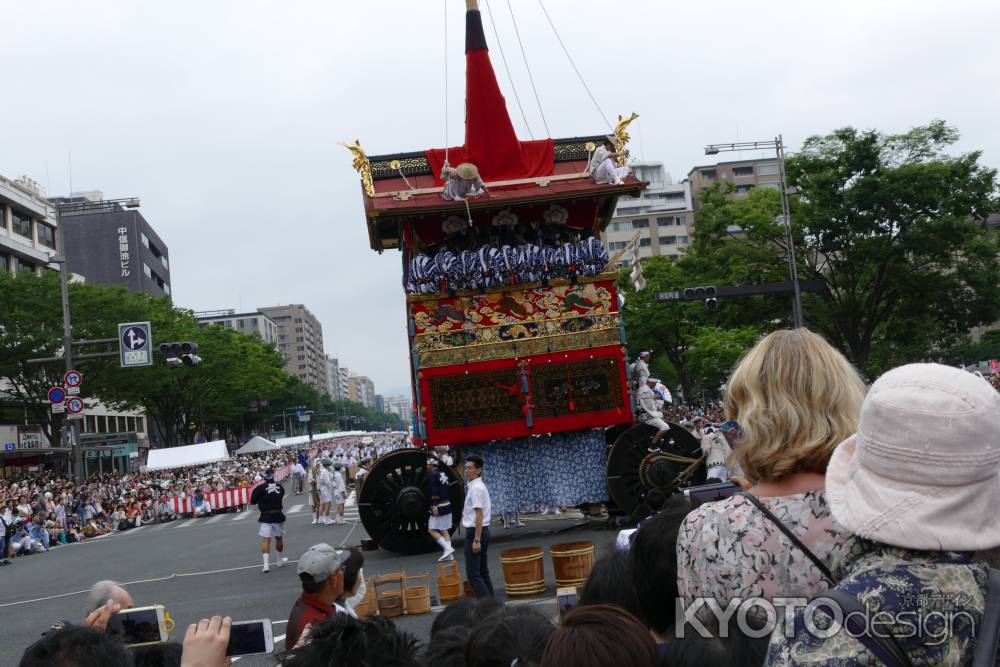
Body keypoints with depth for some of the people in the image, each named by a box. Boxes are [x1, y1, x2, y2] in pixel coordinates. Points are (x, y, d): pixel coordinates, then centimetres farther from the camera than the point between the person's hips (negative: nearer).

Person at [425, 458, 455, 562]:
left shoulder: (432, 476, -11)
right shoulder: (444, 474, 14)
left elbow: (434, 491, -21)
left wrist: (434, 505, -25)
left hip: (439, 507, -8)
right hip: (447, 505, 9)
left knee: (431, 530, -2)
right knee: (444, 530, 12)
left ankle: (447, 548, -14)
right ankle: (449, 555, 9)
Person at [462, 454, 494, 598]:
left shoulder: (476, 488, -17)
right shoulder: (478, 486, 13)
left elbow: (479, 514, -21)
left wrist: (476, 539, -22)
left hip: (475, 531, -10)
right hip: (482, 531, 10)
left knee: (473, 573, -8)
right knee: (483, 572, 13)